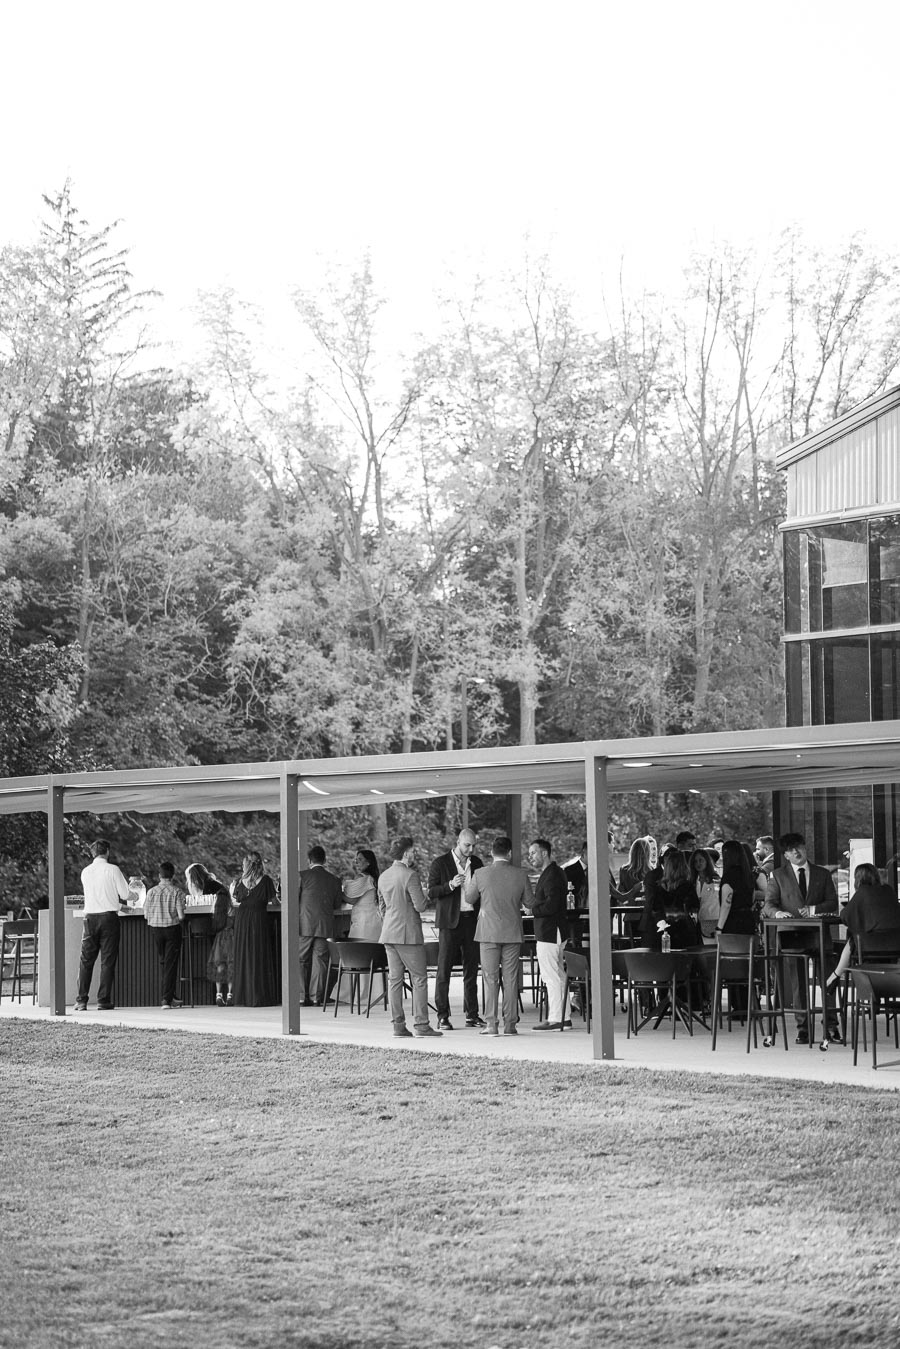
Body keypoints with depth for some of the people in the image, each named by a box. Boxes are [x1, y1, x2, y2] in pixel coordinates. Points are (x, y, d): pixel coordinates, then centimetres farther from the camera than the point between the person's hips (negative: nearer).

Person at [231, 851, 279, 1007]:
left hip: (242, 920, 2)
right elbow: (272, 900, 1)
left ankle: (243, 996, 7)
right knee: (260, 958, 3)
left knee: (243, 958, 8)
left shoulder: (240, 882, -1)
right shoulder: (266, 881, -5)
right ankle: (260, 996, -1)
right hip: (259, 919, -2)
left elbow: (235, 902, 5)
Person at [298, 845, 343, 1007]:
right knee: (320, 961, 6)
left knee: (301, 961, 6)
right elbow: (337, 904, 11)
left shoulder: (302, 876, -4)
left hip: (305, 925, -2)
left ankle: (302, 997, 2)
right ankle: (317, 998, 3)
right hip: (325, 927, 2)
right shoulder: (334, 880, 5)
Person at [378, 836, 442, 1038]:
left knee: (394, 979, 6)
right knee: (419, 978, -1)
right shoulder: (410, 875, -13)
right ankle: (420, 1024, -5)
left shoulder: (383, 876, 11)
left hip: (389, 935, 7)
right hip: (409, 934, -7)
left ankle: (398, 1025, 5)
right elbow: (420, 906, -15)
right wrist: (428, 901, 6)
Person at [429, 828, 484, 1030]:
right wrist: (450, 885, -21)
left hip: (472, 920, 4)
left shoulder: (476, 863, 11)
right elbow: (431, 892, -5)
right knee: (444, 968, -5)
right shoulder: (440, 863, -3)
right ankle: (443, 1017, -2)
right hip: (450, 921, -4)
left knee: (471, 968, 6)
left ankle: (471, 1014, 12)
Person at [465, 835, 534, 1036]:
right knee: (511, 979, 6)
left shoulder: (480, 874, -8)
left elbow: (470, 899, 7)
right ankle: (510, 1024, 6)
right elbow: (529, 902, 5)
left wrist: (467, 878, 23)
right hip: (513, 933, 1)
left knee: (490, 979, 2)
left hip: (489, 933, -1)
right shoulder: (520, 874, -4)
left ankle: (491, 1024, -1)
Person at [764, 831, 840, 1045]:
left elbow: (832, 903, 7)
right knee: (797, 984, -1)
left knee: (828, 981, -4)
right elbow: (768, 905, 3)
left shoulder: (823, 874, 13)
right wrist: (777, 912, -19)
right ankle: (803, 1029, 5)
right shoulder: (777, 875, 10)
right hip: (792, 935, -1)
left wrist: (813, 909, -11)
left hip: (819, 934, 1)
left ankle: (831, 1027, 4)